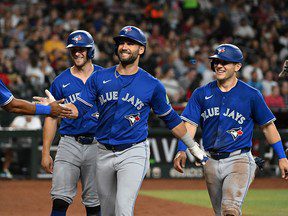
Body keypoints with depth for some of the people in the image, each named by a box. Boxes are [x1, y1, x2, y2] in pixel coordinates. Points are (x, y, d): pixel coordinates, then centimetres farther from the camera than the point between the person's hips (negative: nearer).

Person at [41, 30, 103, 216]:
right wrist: (45, 152, 4)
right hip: (69, 143, 0)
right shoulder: (61, 81, 7)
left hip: (97, 144, 0)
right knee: (60, 199, -11)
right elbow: (52, 118, 11)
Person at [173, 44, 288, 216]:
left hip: (239, 161, -4)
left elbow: (267, 125, 5)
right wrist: (182, 151, -16)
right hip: (211, 162, 4)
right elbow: (190, 124, 0)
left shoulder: (251, 95, -1)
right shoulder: (201, 94, 6)